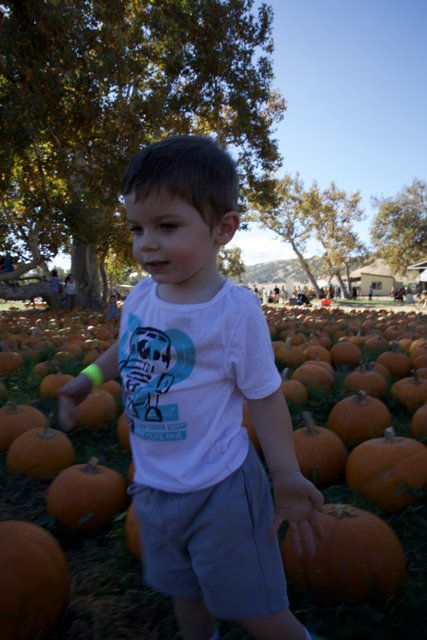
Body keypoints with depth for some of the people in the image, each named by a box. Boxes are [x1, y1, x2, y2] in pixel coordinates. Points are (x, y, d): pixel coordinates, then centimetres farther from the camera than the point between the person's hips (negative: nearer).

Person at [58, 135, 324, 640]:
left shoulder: (236, 312, -22)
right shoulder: (140, 296, -5)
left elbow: (264, 398, -14)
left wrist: (287, 476, -17)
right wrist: (89, 377, 2)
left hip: (219, 490, -6)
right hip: (154, 487, 6)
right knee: (185, 595, 28)